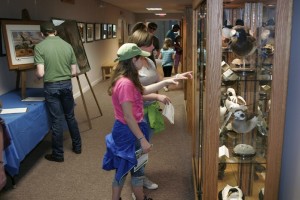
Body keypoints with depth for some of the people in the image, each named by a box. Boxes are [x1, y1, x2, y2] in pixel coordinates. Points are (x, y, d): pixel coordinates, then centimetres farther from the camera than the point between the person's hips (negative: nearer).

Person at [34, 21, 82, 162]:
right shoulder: (67, 45, 1)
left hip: (51, 87, -3)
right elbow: (74, 72, 2)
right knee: (70, 117, 18)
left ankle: (58, 154, 17)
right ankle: (77, 146, 31)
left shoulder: (40, 47, -10)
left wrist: (37, 77, 7)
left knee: (57, 121, 4)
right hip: (67, 85, 3)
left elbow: (40, 73, -16)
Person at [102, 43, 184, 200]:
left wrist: (166, 82, 16)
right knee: (136, 169, 12)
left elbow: (143, 91, 21)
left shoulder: (125, 80, 6)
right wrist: (142, 139, -21)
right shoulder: (126, 83, -26)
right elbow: (128, 117, -26)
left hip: (126, 131, 10)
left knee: (123, 169, 20)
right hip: (128, 133, -10)